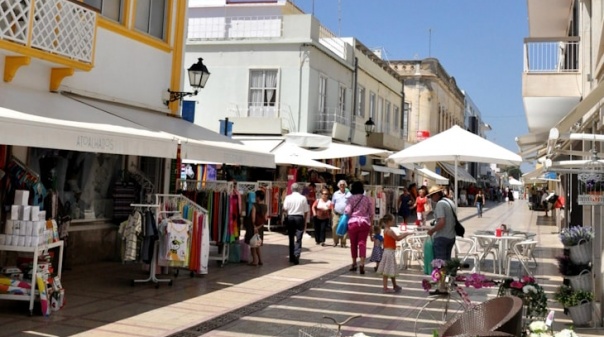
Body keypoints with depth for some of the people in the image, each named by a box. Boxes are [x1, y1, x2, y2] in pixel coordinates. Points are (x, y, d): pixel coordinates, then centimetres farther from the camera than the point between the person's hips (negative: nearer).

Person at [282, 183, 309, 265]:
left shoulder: (288, 197, -2)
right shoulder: (303, 198, -3)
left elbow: (284, 209, -5)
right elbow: (306, 212, 0)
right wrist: (305, 222, 9)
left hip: (290, 218, 2)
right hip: (300, 218, -2)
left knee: (291, 238, 14)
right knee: (298, 239, 0)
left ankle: (292, 257, 20)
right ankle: (296, 256, -14)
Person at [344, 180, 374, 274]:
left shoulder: (351, 198, -3)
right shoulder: (366, 198, 4)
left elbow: (347, 211, -11)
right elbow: (371, 212, 5)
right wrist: (370, 222, 15)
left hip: (353, 222, -1)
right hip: (365, 222, 1)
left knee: (353, 243, 11)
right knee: (362, 243, -2)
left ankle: (354, 264, 20)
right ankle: (362, 263, -17)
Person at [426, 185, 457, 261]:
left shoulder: (440, 204, -16)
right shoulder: (450, 202, 12)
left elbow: (441, 222, -25)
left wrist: (432, 230, -12)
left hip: (441, 237, -9)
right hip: (451, 237, 9)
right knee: (447, 260, 16)